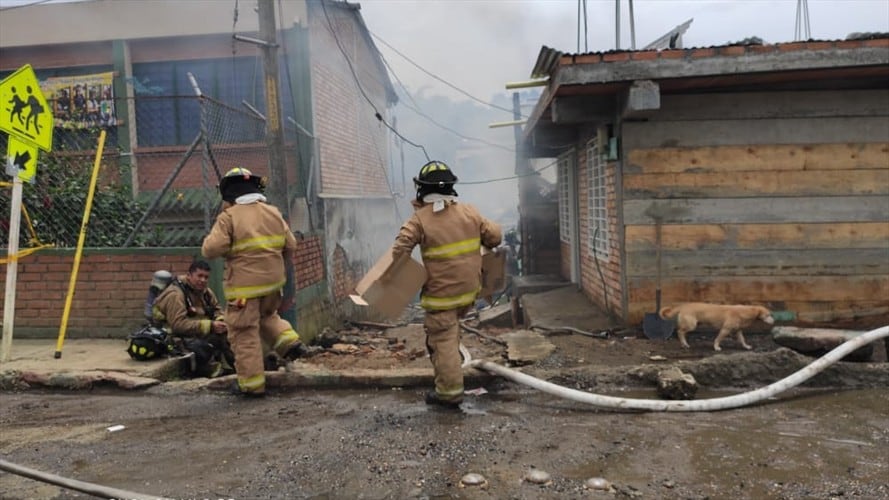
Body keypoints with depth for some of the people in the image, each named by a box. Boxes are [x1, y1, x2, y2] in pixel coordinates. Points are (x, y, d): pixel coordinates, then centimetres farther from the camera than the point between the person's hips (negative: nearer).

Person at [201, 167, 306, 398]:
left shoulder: (229, 217, -11)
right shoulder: (273, 212, 7)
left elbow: (210, 250, -16)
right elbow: (290, 246, 9)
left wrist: (218, 230, 2)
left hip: (245, 285, -6)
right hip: (273, 282, 6)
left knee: (245, 334, 4)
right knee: (267, 315, 32)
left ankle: (252, 383, 10)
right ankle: (289, 341, 12)